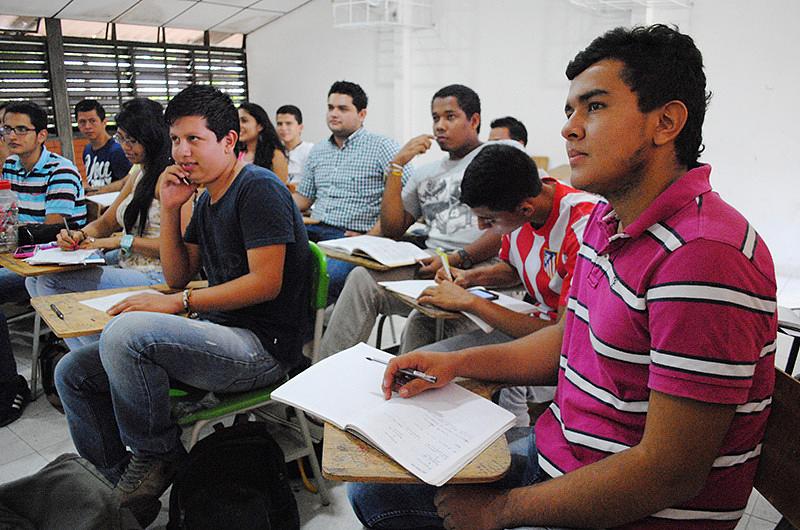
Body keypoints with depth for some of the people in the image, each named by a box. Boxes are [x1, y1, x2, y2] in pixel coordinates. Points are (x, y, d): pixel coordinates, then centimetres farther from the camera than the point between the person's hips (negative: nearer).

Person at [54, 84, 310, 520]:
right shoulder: (206, 199, 17)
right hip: (217, 333, 10)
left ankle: (157, 456, -7)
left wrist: (178, 303, -20)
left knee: (125, 331, -31)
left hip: (262, 348, -9)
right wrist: (170, 209, 6)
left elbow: (266, 283, -20)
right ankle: (117, 488, 16)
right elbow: (178, 277, 18)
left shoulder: (259, 188, -11)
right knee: (74, 372, 6)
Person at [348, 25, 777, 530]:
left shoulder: (703, 258, -27)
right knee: (372, 489, 12)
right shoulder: (606, 221, 4)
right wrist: (458, 362, 3)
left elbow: (669, 475, -25)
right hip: (556, 454, 8)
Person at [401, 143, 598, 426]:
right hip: (534, 315, 9)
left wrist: (469, 302, -25)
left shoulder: (583, 227, -28)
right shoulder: (513, 205, -3)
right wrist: (471, 277, -3)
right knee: (422, 318, -1)